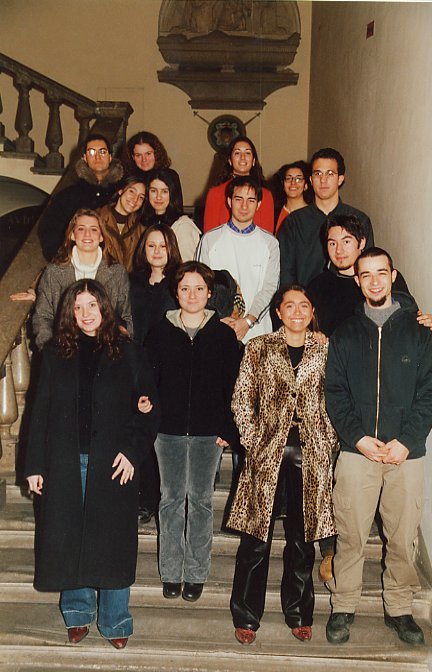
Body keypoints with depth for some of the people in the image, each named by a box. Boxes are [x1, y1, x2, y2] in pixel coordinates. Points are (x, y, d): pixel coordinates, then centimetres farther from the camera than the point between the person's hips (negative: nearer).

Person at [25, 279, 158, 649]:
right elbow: (40, 413, 6)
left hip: (113, 464, -2)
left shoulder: (128, 354, 1)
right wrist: (35, 465, 2)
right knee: (68, 538, 9)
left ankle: (115, 621, 18)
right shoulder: (56, 354, 7)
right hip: (65, 462, 2)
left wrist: (131, 450, -12)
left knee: (113, 541, 2)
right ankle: (78, 615, 28)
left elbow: (148, 408, 0)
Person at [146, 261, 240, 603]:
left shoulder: (223, 334, 2)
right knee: (171, 498, 7)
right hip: (169, 430, 1)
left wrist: (228, 429, -5)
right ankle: (171, 572, 18)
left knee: (200, 499, 6)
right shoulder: (161, 331, 5)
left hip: (208, 432, -1)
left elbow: (232, 385, 2)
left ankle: (196, 573, 17)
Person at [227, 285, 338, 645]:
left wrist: (328, 445, 1)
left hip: (311, 456, 1)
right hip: (267, 453, -1)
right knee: (256, 538, 3)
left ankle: (299, 614, 27)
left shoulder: (325, 352, 7)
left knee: (302, 539, 10)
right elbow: (241, 399, 3)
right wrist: (253, 441, -5)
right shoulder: (258, 349, 4)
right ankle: (246, 617, 18)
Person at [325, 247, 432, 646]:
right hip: (357, 450, 0)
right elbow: (335, 391, 5)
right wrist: (357, 437, -8)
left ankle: (399, 609, 23)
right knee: (351, 537, 3)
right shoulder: (346, 333, 10)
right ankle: (343, 607, 19)